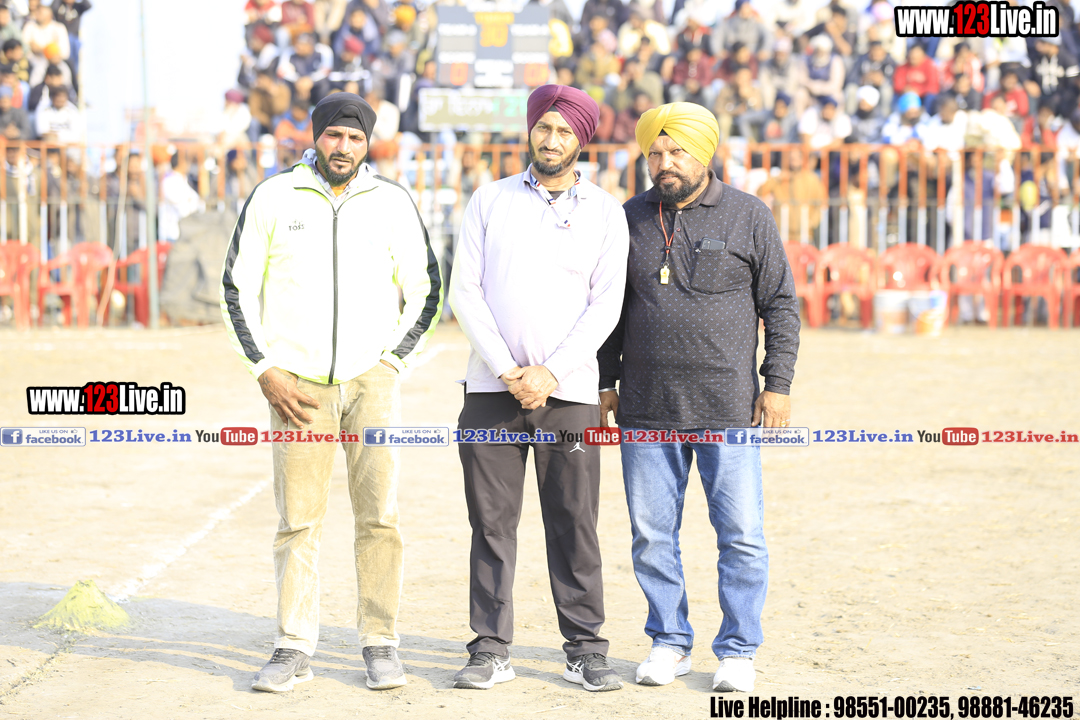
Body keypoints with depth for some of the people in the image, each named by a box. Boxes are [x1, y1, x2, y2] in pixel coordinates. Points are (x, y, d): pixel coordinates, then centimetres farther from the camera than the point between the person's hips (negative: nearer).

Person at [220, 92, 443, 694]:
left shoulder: (393, 202, 5)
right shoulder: (274, 197, 3)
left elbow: (426, 293, 12)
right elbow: (238, 287, 7)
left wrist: (391, 362, 2)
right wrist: (266, 369, 0)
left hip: (372, 376, 0)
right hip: (297, 379, 0)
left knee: (380, 514, -5)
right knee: (299, 520, -2)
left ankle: (381, 645, 3)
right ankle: (295, 649, 5)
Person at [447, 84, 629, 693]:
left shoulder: (605, 212, 7)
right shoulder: (490, 201, 9)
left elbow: (606, 305, 0)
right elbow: (464, 291, 3)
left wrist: (549, 374, -10)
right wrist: (508, 371, -8)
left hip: (570, 391, -1)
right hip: (492, 388, 1)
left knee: (575, 524, 0)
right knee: (492, 522, 2)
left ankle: (587, 651, 7)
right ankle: (492, 649, 8)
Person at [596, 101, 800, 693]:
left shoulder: (748, 216, 2)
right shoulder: (630, 219, 10)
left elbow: (781, 305, 3)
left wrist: (777, 385, -3)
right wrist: (605, 385, 12)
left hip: (728, 408, -3)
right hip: (646, 410, 3)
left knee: (740, 534, -2)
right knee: (652, 534, 6)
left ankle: (738, 650, 9)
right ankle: (669, 641, 20)